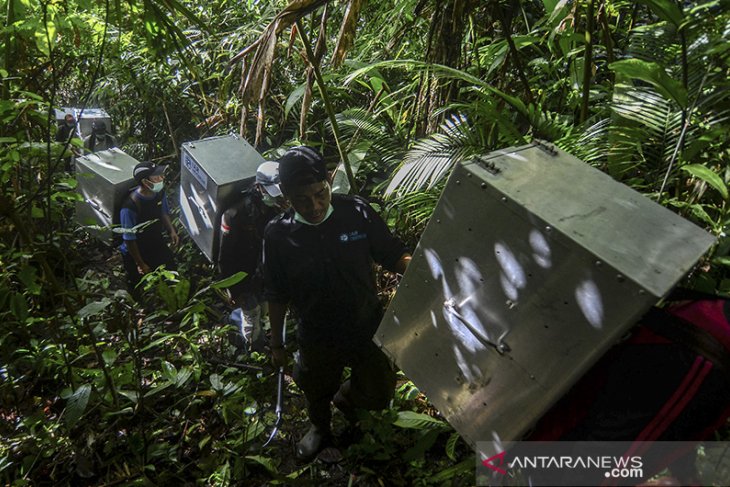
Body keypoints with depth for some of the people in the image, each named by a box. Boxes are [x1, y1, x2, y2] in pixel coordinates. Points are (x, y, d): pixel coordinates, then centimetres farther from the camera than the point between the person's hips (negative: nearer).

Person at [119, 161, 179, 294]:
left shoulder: (159, 192, -16)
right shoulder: (130, 207, -35)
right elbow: (129, 239, -25)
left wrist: (171, 231, -8)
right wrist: (140, 264, -16)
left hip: (156, 241, 6)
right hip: (135, 250, -5)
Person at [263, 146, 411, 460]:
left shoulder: (357, 212, -19)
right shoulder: (278, 235, -18)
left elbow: (392, 255, -10)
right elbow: (277, 296, -5)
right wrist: (276, 344, 4)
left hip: (368, 328, 1)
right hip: (317, 339, 0)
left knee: (379, 395, 18)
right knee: (317, 392, 26)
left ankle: (344, 396, 55)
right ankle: (320, 429, 63)